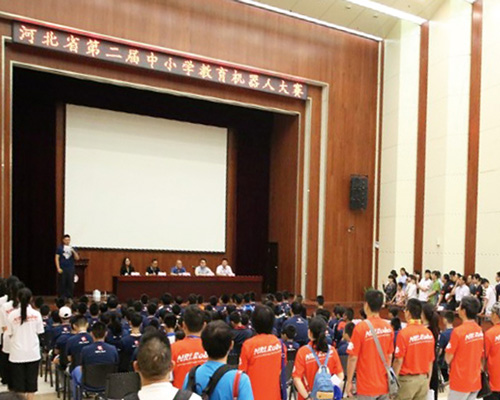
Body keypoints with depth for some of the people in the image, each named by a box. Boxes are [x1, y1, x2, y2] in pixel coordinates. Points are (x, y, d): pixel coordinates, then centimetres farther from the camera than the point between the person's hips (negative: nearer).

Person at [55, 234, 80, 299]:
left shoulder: (72, 248, 9)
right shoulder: (60, 248, 2)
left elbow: (77, 258, 3)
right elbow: (57, 258, 0)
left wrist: (74, 252, -14)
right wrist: (58, 268, -8)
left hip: (71, 269, 2)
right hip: (62, 269, -2)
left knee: (71, 284, 1)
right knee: (62, 284, -1)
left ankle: (70, 297, 9)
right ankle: (62, 298, 7)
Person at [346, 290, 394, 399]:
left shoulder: (361, 327, -15)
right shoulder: (388, 327, -1)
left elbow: (353, 358, -12)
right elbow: (389, 356, 8)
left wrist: (349, 381, -2)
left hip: (366, 386, -4)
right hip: (384, 385, 5)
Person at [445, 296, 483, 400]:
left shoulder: (458, 331, -18)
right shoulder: (480, 330, 2)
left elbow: (448, 358, -13)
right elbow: (481, 355, 10)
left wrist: (451, 365, 7)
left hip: (460, 382, -6)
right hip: (476, 382, 6)